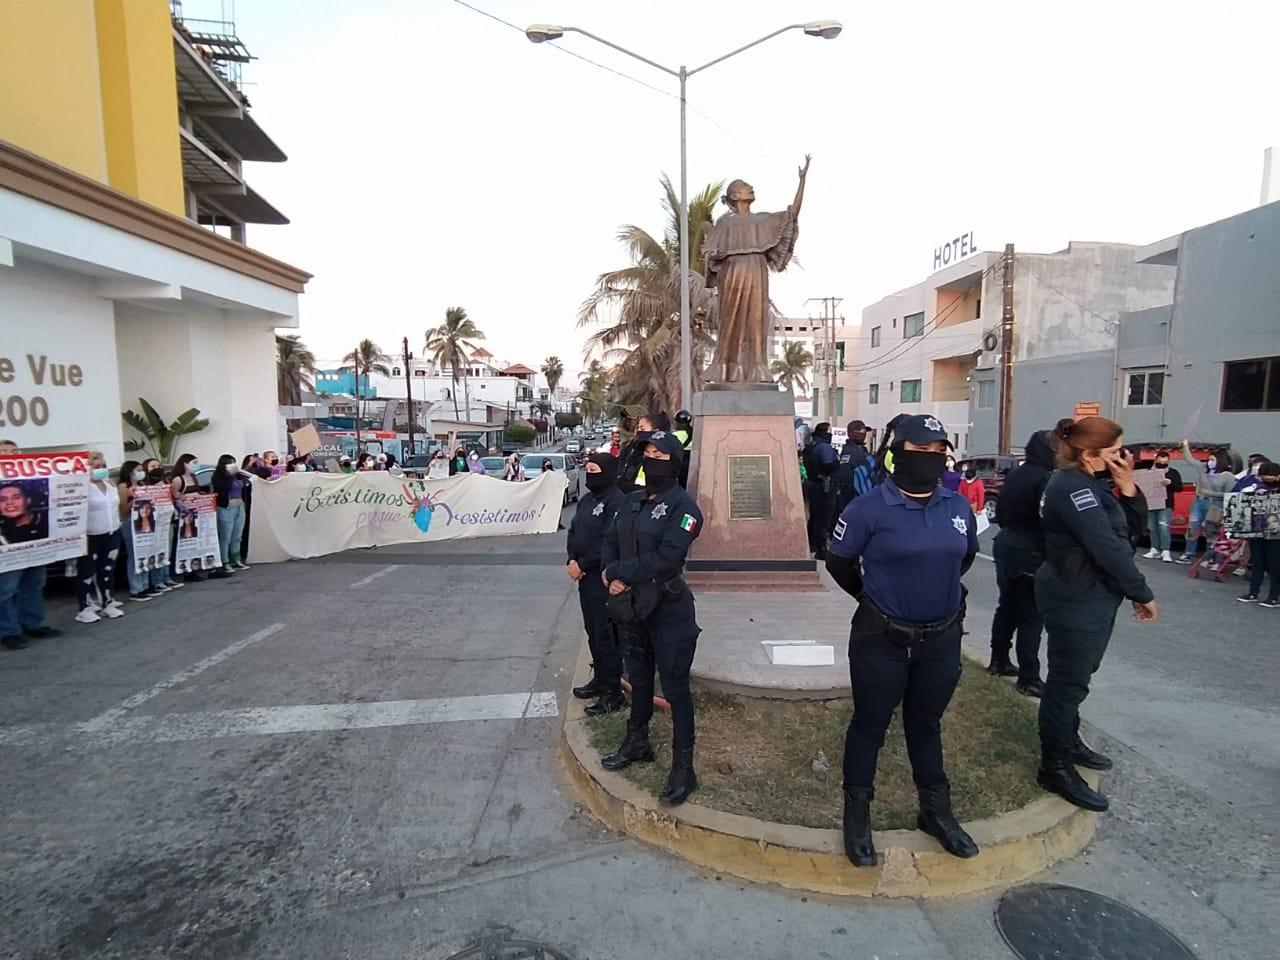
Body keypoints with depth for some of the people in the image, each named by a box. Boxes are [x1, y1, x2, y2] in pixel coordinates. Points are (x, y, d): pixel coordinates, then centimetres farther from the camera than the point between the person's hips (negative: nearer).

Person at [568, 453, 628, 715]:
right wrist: (572, 560, -2)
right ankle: (599, 678, 34)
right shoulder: (587, 500, 13)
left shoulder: (617, 502, -17)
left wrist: (582, 564, -17)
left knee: (606, 634, -2)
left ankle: (613, 692, 8)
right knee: (592, 631, 18)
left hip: (604, 579, -9)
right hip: (585, 577, 9)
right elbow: (573, 531, 15)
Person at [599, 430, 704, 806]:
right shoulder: (633, 500, 7)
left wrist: (617, 572, -19)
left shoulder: (682, 505, -15)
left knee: (675, 687, 3)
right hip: (633, 605, 7)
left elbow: (666, 559, -25)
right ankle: (637, 742, 43)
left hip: (669, 610, -7)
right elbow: (610, 540, 7)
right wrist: (611, 576, -13)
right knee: (639, 677, 23)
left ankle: (683, 768, 18)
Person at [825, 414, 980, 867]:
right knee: (869, 726, 10)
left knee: (926, 725, 22)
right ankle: (857, 816, 27)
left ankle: (935, 810, 40)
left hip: (942, 638, 5)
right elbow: (839, 563, -4)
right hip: (881, 639, -4)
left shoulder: (958, 506, -1)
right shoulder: (869, 508, -16)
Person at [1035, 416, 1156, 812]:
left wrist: (1127, 486, -4)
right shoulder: (1072, 487, -20)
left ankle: (1067, 741, 38)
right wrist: (1143, 594, -14)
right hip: (1075, 600, -10)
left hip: (1092, 595, 10)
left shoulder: (1090, 484, 12)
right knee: (1069, 680, -2)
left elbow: (1131, 529, 9)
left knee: (1075, 674, 21)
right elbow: (1108, 548, -23)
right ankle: (1054, 766, 9)